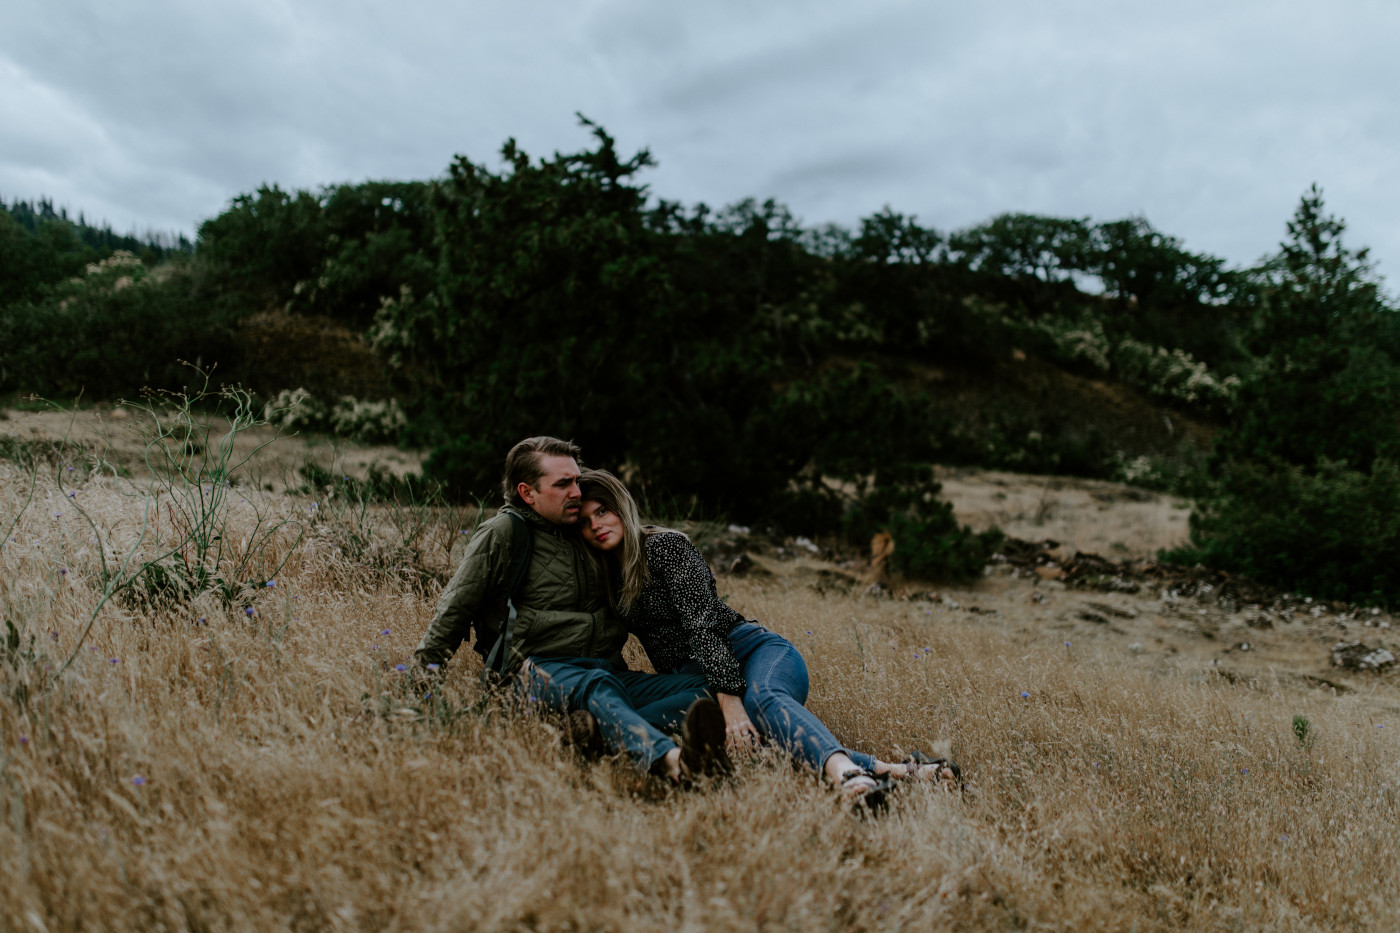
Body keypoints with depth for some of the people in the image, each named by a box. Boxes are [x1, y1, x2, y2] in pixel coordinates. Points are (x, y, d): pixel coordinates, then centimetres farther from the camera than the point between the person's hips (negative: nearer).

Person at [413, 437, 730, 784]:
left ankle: (603, 726, -46)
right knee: (599, 687, -41)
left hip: (610, 669, 7)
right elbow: (455, 608, 6)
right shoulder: (502, 533, 3)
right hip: (541, 667, -6)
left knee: (701, 685, -18)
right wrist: (425, 671, 3)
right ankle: (670, 758, -70)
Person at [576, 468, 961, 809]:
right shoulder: (607, 574, 15)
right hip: (698, 680, 4)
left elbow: (703, 625, -18)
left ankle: (842, 771, -68)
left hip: (751, 651, -4)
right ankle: (880, 769, -53)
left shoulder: (665, 546, -7)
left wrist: (730, 699, -28)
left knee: (761, 700, -41)